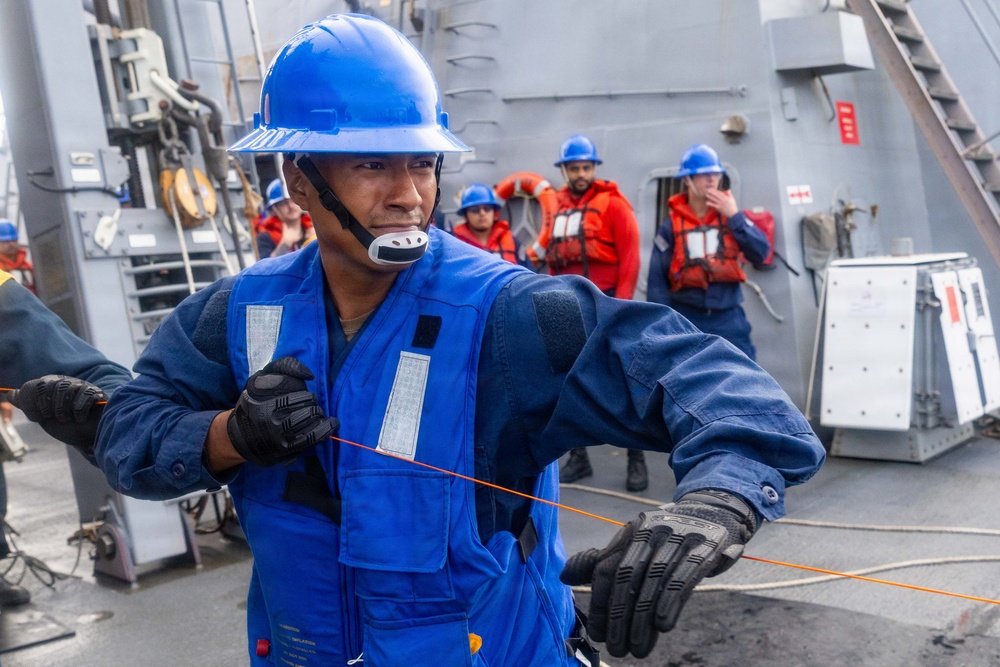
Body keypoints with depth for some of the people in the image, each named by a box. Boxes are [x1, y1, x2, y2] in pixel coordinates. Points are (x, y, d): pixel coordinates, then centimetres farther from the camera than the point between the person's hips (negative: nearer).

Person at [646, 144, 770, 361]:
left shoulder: (730, 215, 5)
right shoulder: (672, 224, 0)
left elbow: (761, 252, -8)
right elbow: (657, 278, 0)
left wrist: (734, 216, -14)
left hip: (727, 316, 1)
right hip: (686, 318, -1)